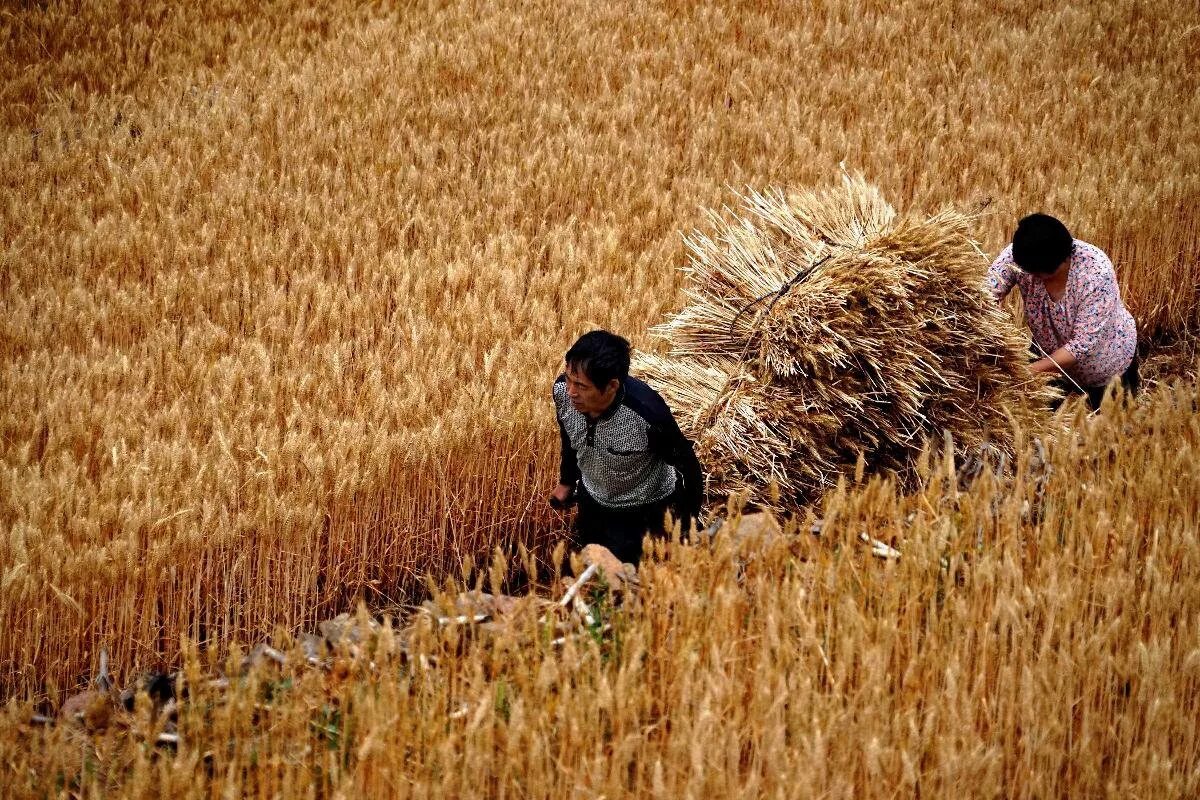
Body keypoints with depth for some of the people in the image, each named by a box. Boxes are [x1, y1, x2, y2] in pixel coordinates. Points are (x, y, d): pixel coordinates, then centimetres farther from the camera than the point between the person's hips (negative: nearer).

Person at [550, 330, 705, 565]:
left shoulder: (647, 415, -41)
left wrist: (685, 525, -11)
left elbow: (687, 465, -21)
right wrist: (567, 481, 14)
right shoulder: (563, 390, -27)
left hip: (644, 511, -5)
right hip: (592, 499, 5)